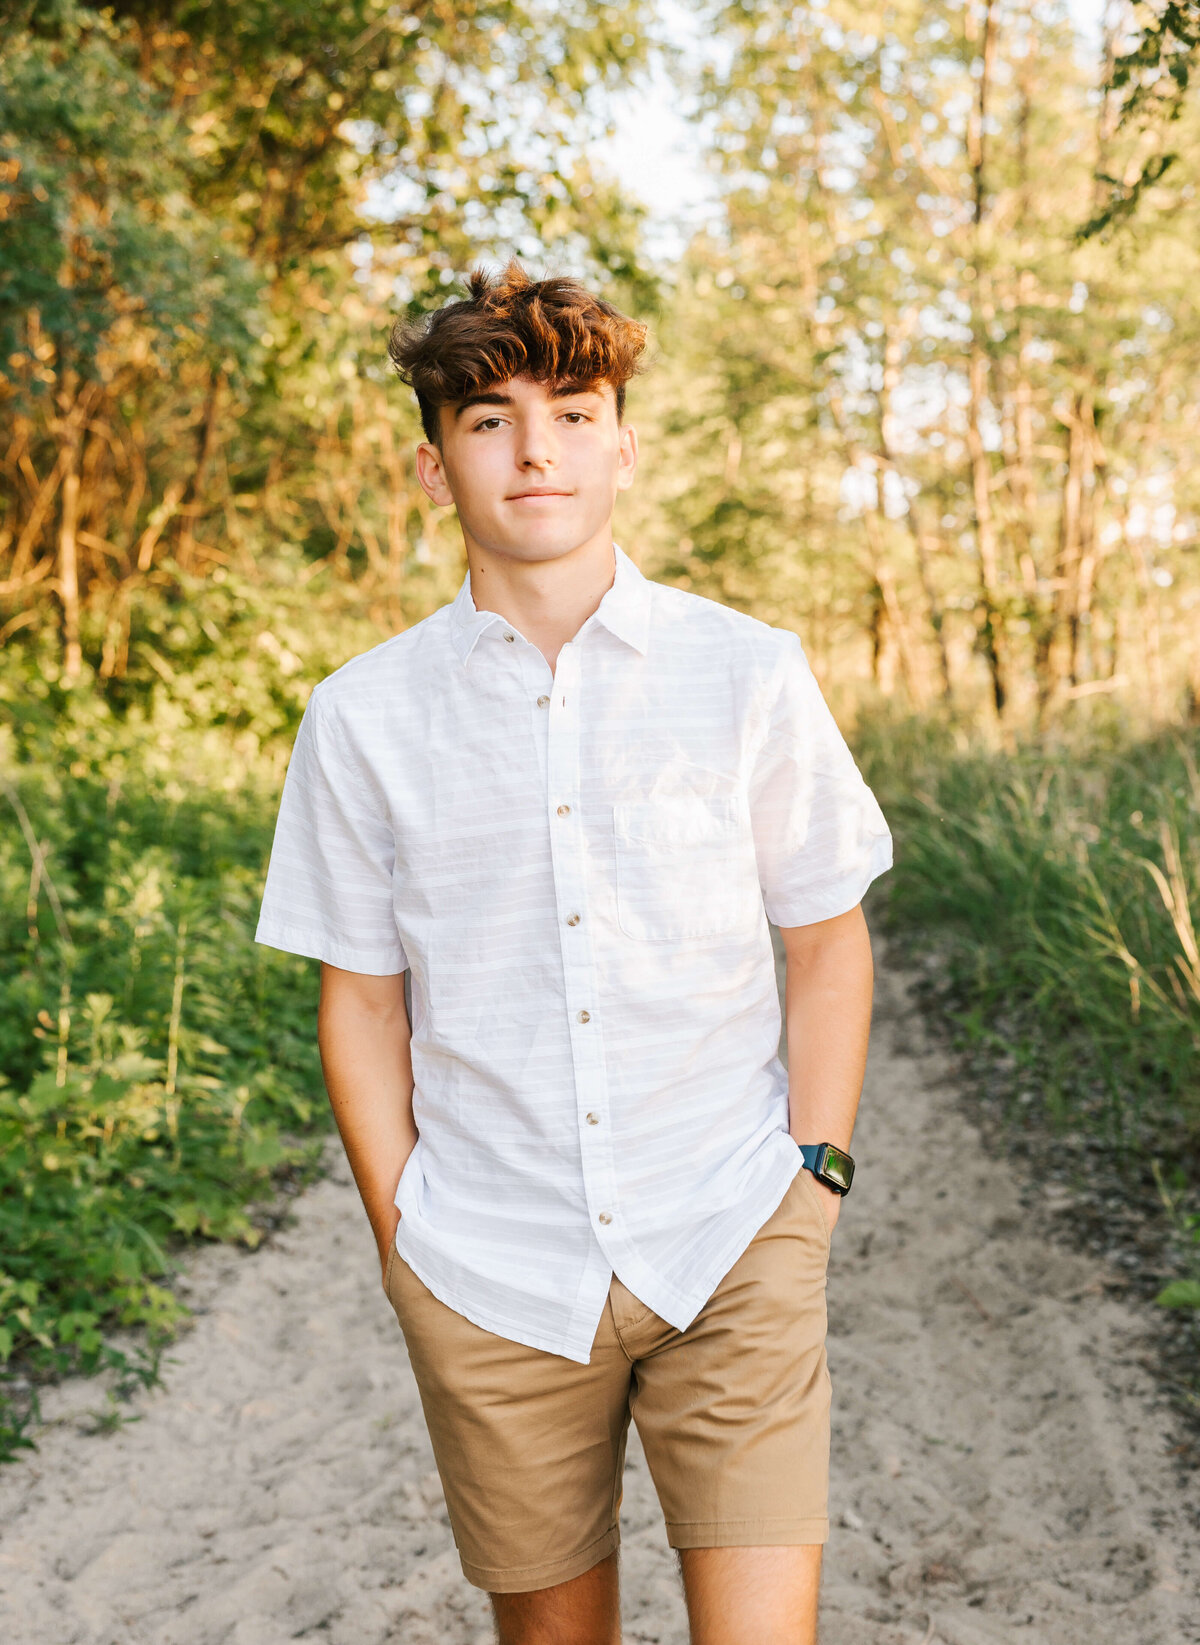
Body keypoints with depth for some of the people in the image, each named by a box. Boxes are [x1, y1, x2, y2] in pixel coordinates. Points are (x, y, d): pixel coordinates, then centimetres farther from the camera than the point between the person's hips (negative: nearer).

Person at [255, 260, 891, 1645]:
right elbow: (360, 997, 5)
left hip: (729, 1247, 0)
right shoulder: (362, 717, -1)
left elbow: (827, 940, 7)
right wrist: (407, 1242, 2)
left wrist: (815, 1172, 0)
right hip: (492, 1273, 1)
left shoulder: (750, 675, -2)